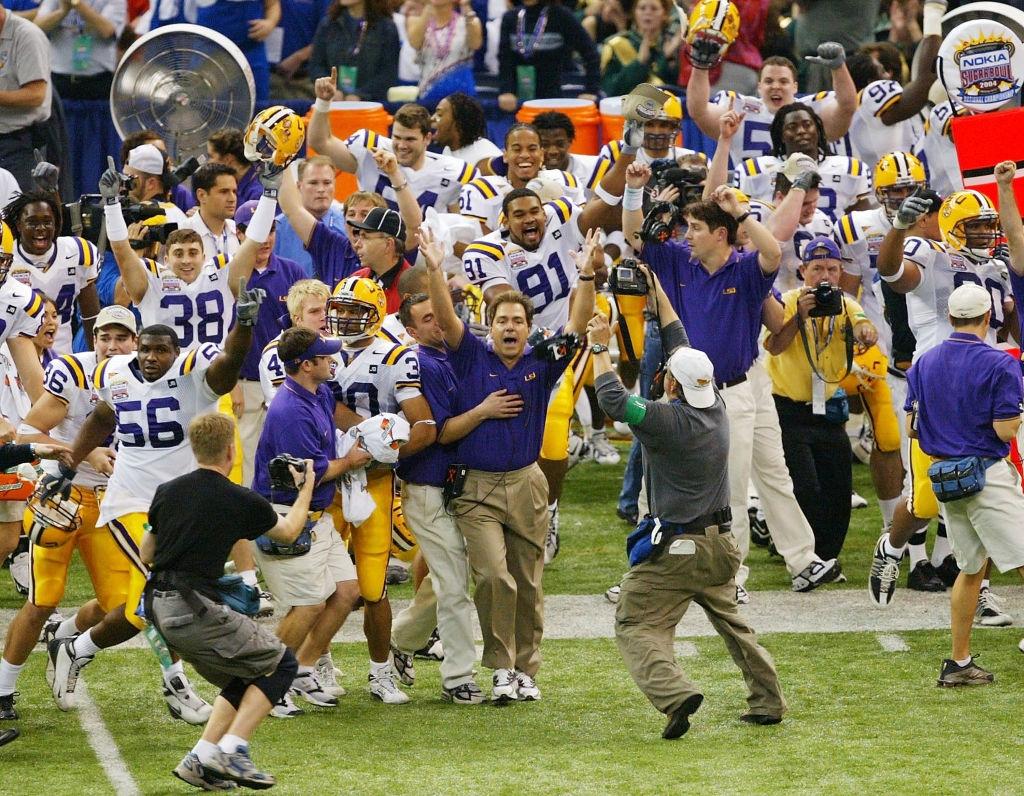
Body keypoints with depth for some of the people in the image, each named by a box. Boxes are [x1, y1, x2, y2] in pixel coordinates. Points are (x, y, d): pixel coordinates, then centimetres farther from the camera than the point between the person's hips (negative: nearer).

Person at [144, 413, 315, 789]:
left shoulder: (167, 492, 10)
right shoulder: (242, 501, -4)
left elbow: (146, 555, 20)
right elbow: (288, 532, 18)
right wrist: (306, 488, 34)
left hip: (160, 608, 7)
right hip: (196, 609, -7)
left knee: (242, 679, 21)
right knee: (281, 664, 6)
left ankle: (201, 758, 9)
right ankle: (232, 750, -6)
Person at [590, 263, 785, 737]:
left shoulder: (667, 420, -19)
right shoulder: (716, 408, 2)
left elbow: (613, 399, -15)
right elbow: (682, 347, 13)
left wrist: (600, 349, -1)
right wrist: (658, 293, 22)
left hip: (676, 547, -8)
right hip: (720, 544, 8)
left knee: (636, 626, -4)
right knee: (730, 621, 23)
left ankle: (675, 694, -25)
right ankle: (768, 702, 24)